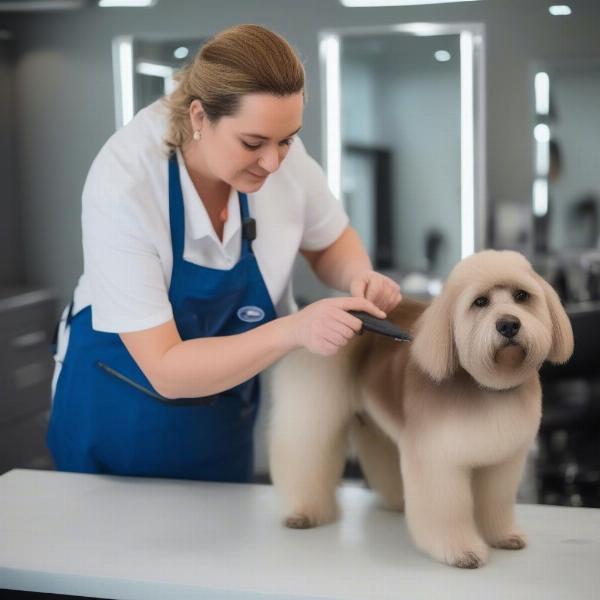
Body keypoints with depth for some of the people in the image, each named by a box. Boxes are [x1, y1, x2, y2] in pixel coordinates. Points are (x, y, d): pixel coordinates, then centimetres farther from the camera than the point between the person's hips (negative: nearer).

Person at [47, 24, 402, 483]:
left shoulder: (277, 147, -20)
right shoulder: (123, 186, -32)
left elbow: (331, 244, 1)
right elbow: (165, 370, -30)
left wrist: (360, 280, -21)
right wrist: (293, 331, -42)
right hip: (121, 409, -3)